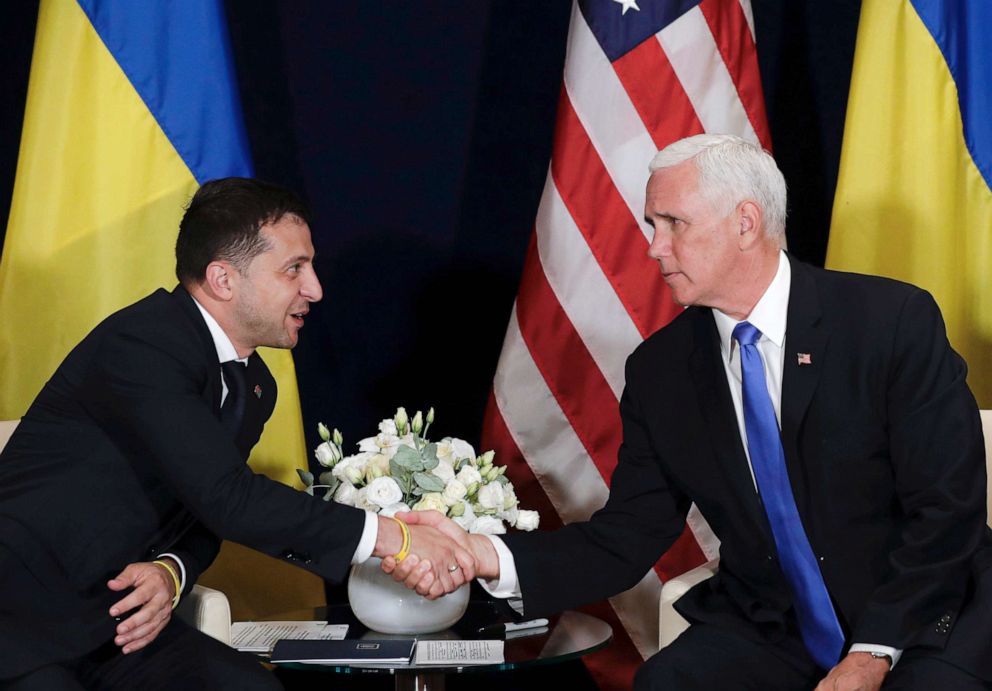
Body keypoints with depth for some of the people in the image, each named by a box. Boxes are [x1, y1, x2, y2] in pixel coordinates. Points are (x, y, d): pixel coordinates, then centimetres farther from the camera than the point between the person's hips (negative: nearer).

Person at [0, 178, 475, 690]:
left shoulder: (254, 387, 9)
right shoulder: (143, 344, -21)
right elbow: (226, 497, -27)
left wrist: (172, 572, -11)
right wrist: (392, 537, -25)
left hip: (115, 618, 7)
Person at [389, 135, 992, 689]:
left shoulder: (895, 321, -11)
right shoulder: (660, 370, 1)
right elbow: (627, 538, -1)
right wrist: (488, 556, -17)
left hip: (919, 627, -2)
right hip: (766, 631, 3)